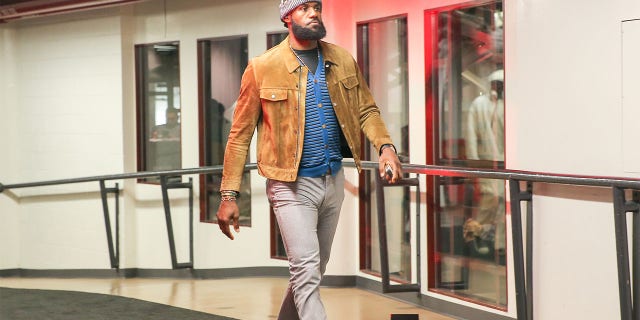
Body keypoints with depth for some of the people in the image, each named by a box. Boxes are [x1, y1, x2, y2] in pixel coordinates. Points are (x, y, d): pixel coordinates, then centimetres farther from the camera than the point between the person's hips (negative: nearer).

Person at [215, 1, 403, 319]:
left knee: (315, 270, 15)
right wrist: (228, 196, -8)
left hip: (334, 181, 5)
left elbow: (366, 109, 13)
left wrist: (385, 145, -8)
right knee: (306, 272, -14)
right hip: (292, 185, -5)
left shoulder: (343, 61, 6)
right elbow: (240, 135, -4)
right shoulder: (262, 68, -6)